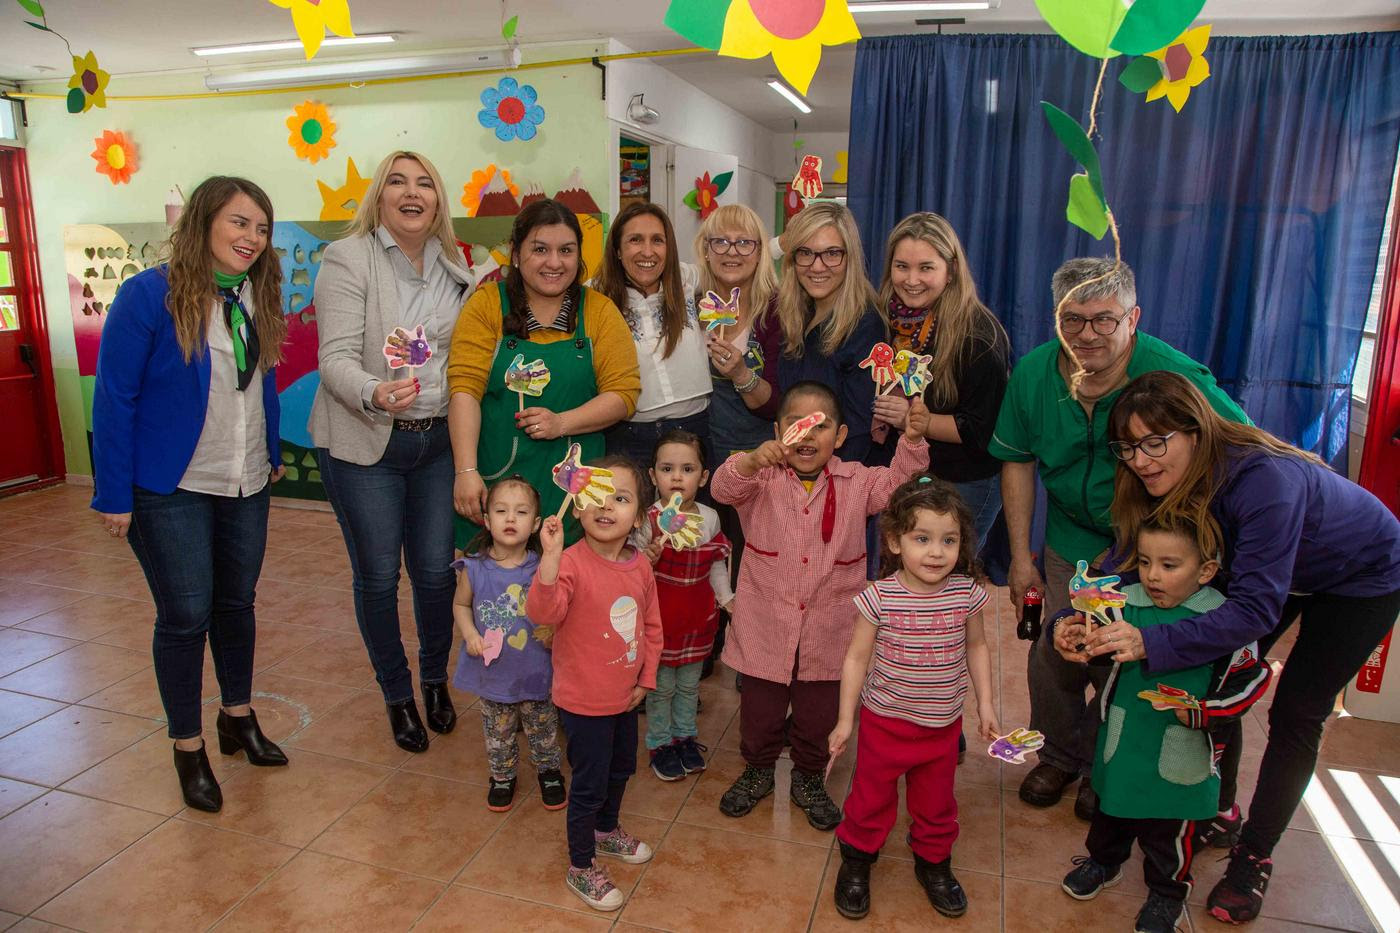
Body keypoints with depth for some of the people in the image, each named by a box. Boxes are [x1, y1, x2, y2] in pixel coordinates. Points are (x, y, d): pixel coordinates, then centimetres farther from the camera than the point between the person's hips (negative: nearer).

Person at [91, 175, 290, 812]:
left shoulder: (259, 298, 2)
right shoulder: (149, 295, -14)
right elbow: (114, 397, -13)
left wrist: (272, 455, 12)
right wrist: (113, 496, -12)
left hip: (246, 486, 5)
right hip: (171, 491, -5)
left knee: (237, 603, 15)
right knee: (186, 615, 3)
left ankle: (238, 717, 34)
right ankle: (188, 747, 21)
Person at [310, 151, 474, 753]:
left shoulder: (452, 264, 8)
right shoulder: (348, 258, -8)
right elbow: (336, 358, -17)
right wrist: (375, 394, -35)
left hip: (437, 439, 4)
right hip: (363, 444, -4)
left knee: (436, 569, 8)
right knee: (377, 576, 6)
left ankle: (435, 680, 32)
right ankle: (397, 694, 28)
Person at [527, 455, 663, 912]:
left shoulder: (640, 566, -6)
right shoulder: (573, 563, -25)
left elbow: (652, 626, 5)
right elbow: (542, 612, -40)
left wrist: (646, 679, 5)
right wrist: (550, 555, -51)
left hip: (625, 696, 7)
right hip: (584, 701, -6)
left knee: (620, 769, 27)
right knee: (588, 785, 8)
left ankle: (607, 830, 55)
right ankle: (580, 869, 32)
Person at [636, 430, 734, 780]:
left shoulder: (710, 518, -4)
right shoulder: (648, 520, -17)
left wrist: (726, 597, 4)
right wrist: (647, 559, -32)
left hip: (698, 616, 4)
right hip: (660, 617, -3)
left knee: (689, 683, 20)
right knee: (661, 686, 11)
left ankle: (685, 735, 40)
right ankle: (660, 743, 31)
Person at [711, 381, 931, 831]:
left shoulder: (855, 481, -1)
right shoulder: (761, 477, -8)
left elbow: (899, 484, -9)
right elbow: (723, 487, -24)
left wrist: (912, 440, -26)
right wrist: (752, 460, -46)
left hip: (827, 631, 1)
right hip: (766, 627, -1)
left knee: (819, 716, 17)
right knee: (759, 712, 17)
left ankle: (809, 780, 43)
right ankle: (758, 771, 44)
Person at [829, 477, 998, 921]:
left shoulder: (965, 593, -12)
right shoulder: (880, 597, -20)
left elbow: (976, 647, 5)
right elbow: (856, 658, -10)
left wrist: (985, 703, 6)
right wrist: (845, 719, -6)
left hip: (943, 726, 2)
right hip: (885, 722, -2)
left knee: (936, 804, 21)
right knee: (871, 800, 15)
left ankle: (933, 863, 46)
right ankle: (856, 861, 39)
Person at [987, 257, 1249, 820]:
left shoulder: (1174, 376, -24)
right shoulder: (1032, 374, -11)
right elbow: (1018, 463, 0)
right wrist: (1020, 557, 0)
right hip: (1070, 540, 3)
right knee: (1051, 657, 7)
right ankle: (1059, 756, 36)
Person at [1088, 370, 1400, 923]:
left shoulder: (1264, 480, -43)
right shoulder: (1172, 479, -23)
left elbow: (1256, 608, -46)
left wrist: (1152, 643, -57)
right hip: (1270, 567, 6)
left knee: (1295, 713, -4)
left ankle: (1254, 857, 12)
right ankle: (1219, 813, 24)